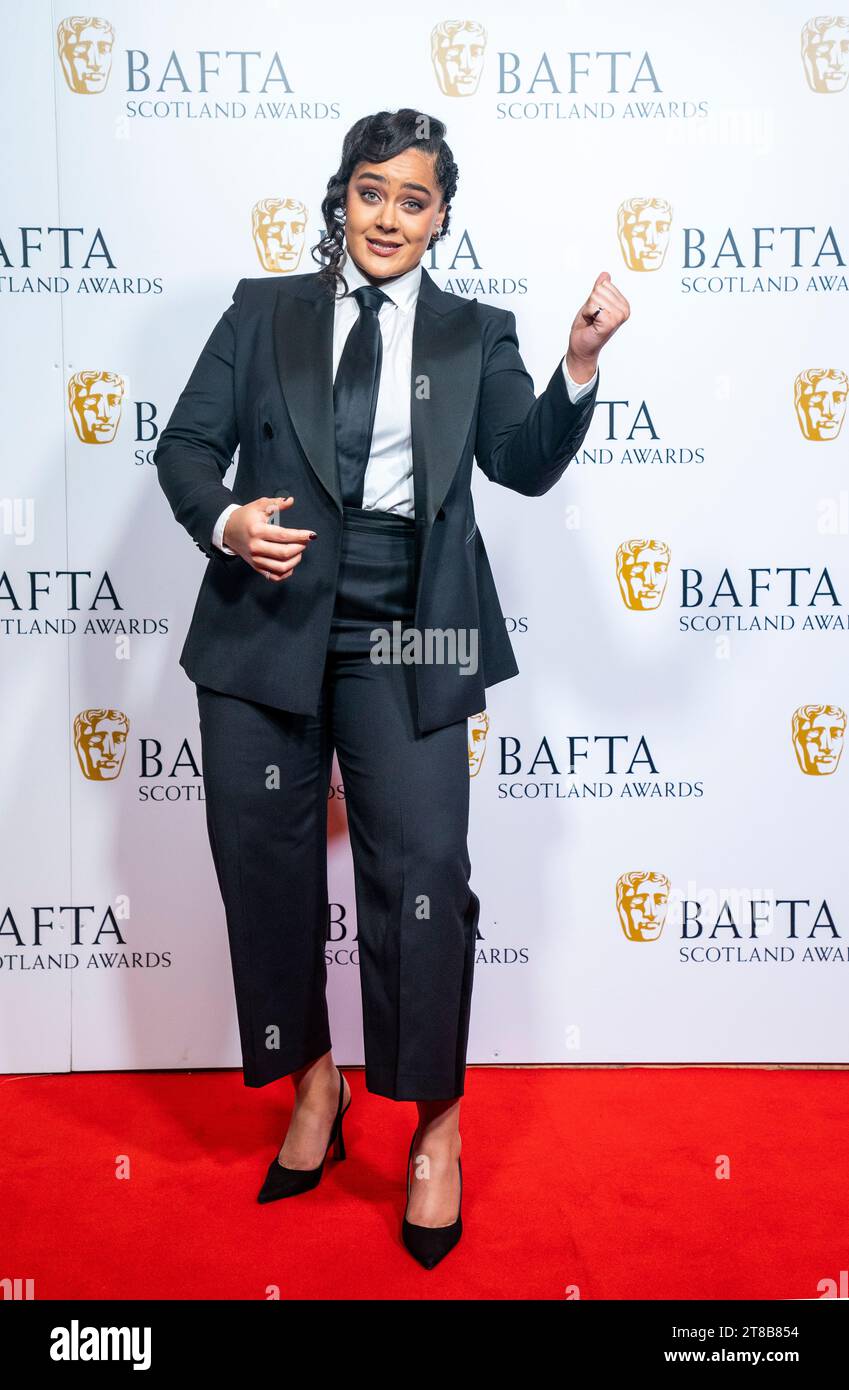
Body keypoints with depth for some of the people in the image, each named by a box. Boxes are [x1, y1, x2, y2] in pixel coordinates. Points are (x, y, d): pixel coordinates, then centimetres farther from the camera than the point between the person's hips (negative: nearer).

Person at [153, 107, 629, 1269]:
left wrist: (580, 366, -14)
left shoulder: (474, 334, 12)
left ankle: (437, 1128, 14)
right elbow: (187, 443, 7)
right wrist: (223, 519, -12)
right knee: (265, 869, 9)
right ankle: (314, 1084, 33)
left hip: (404, 639, -1)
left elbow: (527, 463, 1)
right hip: (267, 621, 2)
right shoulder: (263, 312, 13)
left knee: (423, 876, -7)